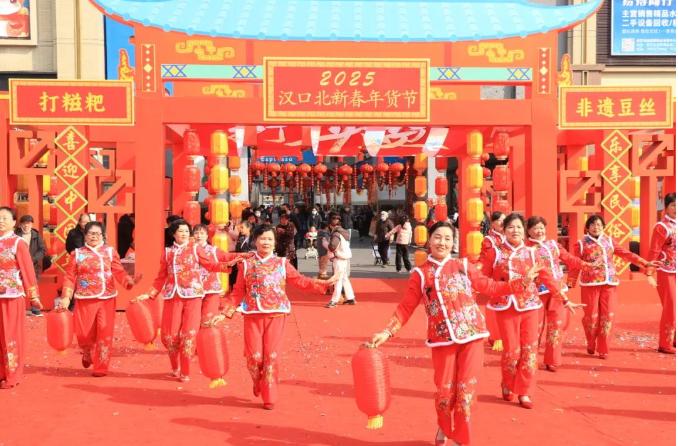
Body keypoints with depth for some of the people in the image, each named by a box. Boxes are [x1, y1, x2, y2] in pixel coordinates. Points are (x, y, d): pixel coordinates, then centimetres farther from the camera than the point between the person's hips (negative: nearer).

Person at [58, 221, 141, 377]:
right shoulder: (77, 253, 8)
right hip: (85, 300, 0)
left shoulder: (110, 251, 7)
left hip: (106, 299, 0)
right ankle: (88, 355, 33)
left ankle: (101, 367, 10)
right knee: (84, 334, 0)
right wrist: (66, 297, -4)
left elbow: (119, 272, -2)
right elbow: (70, 277, 5)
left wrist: (130, 281, -21)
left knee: (104, 334, -2)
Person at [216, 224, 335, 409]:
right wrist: (226, 312, -3)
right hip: (253, 315, 0)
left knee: (271, 356, 0)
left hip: (276, 314, 0)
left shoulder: (282, 263, 7)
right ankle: (257, 383, 31)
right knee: (254, 356, -2)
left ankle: (269, 397, 13)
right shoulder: (246, 264, 6)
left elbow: (300, 280, 8)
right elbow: (238, 292, 6)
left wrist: (323, 283, -3)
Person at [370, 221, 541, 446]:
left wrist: (523, 281, 4)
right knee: (445, 391, 5)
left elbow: (490, 287, 11)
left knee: (466, 390, 2)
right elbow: (405, 308, 3)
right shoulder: (420, 274, 4)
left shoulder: (463, 265, 7)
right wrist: (387, 332, -7)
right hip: (443, 339, 0)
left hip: (471, 335, 1)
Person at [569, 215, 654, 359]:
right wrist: (570, 284, -4)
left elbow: (627, 254, 8)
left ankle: (603, 349, 12)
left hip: (609, 283, 3)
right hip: (590, 284, -3)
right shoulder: (581, 244, 2)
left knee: (607, 315, 2)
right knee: (591, 316, -1)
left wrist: (645, 264, 0)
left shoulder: (609, 241, 11)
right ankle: (591, 345, 23)